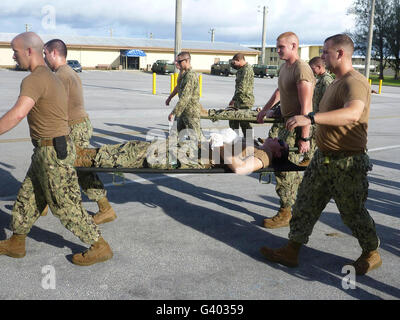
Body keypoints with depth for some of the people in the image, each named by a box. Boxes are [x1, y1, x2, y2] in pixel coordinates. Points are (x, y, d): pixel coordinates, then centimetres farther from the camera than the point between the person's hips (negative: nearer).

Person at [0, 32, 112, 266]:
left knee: (66, 205, 0)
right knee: (28, 197, 18)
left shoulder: (35, 80, -19)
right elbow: (63, 113, 22)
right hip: (45, 151, 10)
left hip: (53, 152, -10)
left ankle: (100, 247, 10)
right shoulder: (52, 77, 13)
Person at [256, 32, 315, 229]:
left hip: (298, 126, -9)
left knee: (285, 168, -5)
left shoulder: (302, 70, -19)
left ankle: (286, 214, 7)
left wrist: (305, 137, -26)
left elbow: (306, 107, -24)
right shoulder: (285, 66, 12)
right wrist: (265, 109, 38)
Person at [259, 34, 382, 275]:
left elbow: (353, 112, -41)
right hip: (323, 158, 9)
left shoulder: (355, 82, -20)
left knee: (353, 211, 5)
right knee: (306, 203, 10)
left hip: (347, 163, -9)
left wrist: (311, 118, -48)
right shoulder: (337, 83, 14)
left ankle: (372, 255, 28)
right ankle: (292, 251, 20)